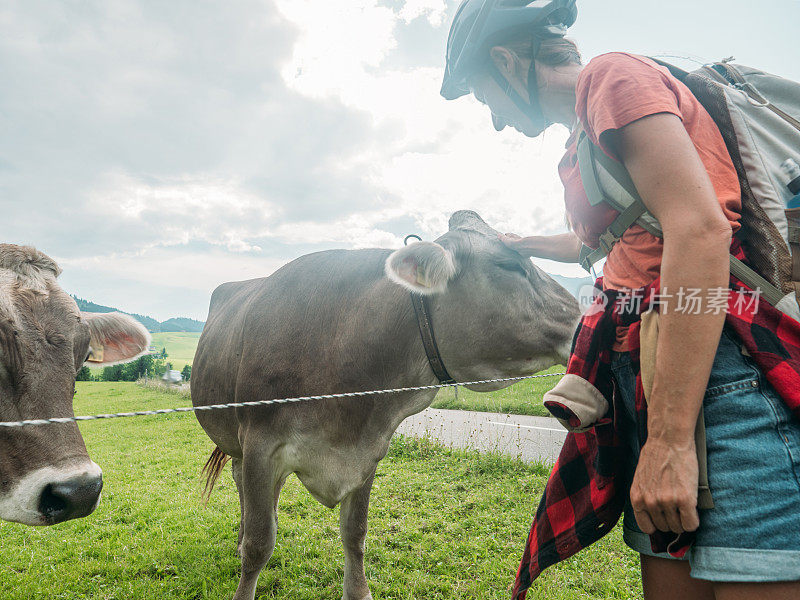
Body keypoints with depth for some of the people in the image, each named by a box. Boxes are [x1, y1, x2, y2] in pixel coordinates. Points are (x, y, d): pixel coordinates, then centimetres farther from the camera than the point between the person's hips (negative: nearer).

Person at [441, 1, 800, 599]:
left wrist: (670, 437, -20)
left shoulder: (612, 74, -1)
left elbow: (700, 229, -16)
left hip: (722, 367, -9)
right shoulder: (587, 136, 26)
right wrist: (526, 245, 58)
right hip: (647, 380, 9)